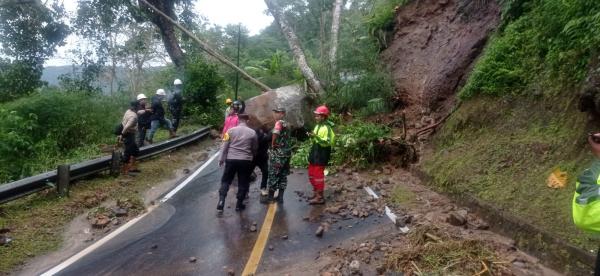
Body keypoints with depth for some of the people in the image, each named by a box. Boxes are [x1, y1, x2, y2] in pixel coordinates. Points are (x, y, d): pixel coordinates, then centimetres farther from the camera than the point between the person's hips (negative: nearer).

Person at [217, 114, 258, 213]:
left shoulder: (231, 130, 0)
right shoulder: (252, 132, 0)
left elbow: (225, 146, -1)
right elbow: (254, 149, 8)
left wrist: (222, 159, 7)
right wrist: (252, 158, 25)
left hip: (231, 159, 0)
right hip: (245, 161, 0)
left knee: (225, 181, 11)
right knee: (243, 183, 11)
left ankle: (221, 201, 0)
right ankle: (239, 204, 15)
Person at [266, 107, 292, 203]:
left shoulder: (279, 123, -13)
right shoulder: (286, 124, 15)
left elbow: (276, 133, -30)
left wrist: (273, 144, -16)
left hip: (277, 153, -8)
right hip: (287, 153, 9)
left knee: (273, 175, 1)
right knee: (283, 175, 11)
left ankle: (270, 197, 7)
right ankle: (280, 197, 16)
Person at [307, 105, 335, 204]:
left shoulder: (326, 128, -16)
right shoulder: (317, 126, 13)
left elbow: (327, 142, -23)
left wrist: (316, 137, -30)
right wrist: (312, 137, 2)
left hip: (321, 155, -10)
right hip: (314, 153, 10)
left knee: (318, 175, -4)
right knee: (311, 174, 16)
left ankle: (320, 197, 5)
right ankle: (315, 193, 29)